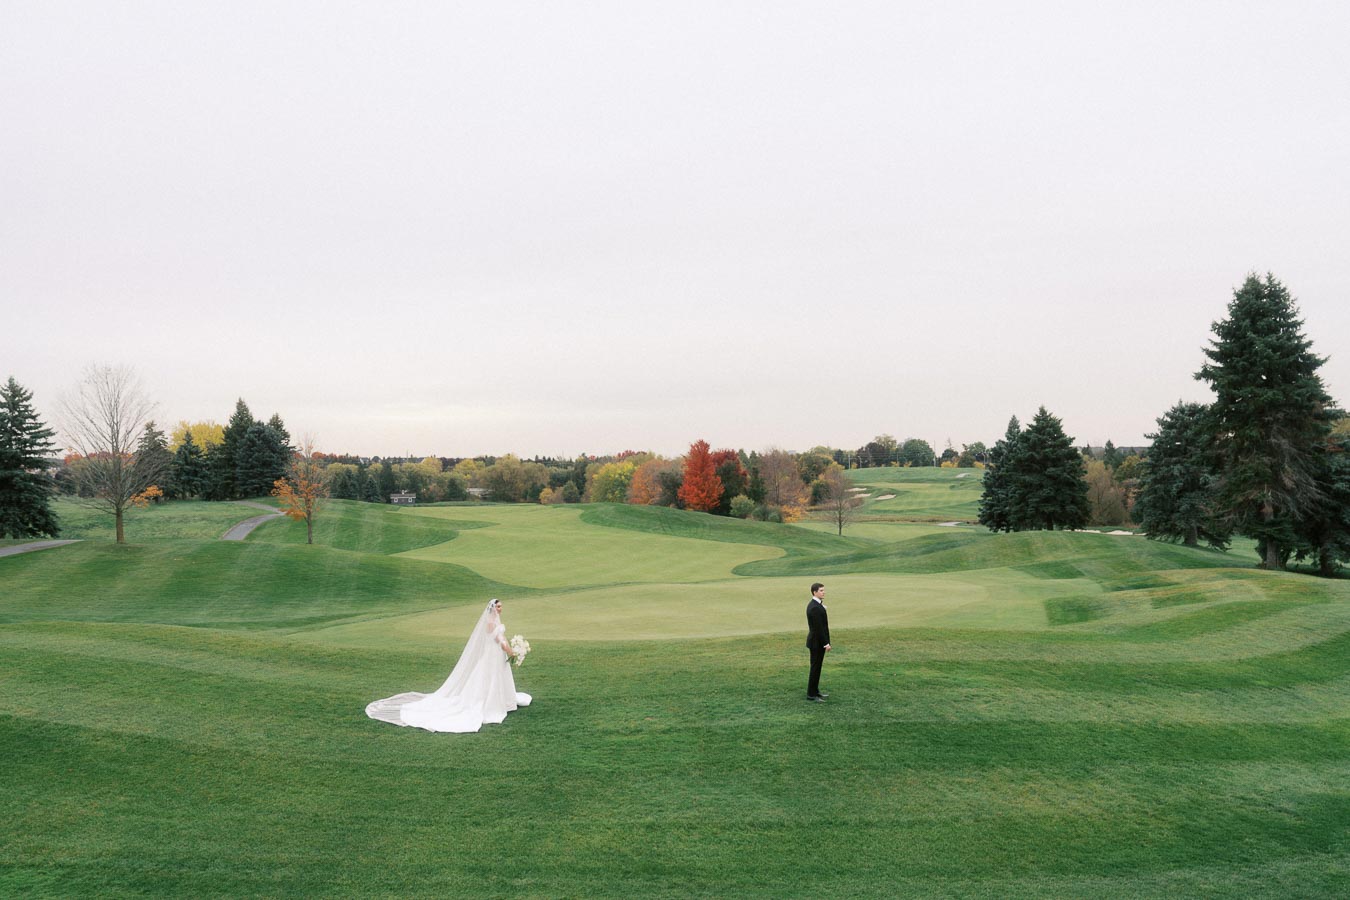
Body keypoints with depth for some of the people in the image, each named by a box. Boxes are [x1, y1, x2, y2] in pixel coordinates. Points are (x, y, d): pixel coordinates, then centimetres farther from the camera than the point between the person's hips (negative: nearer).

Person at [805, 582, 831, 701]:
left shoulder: (814, 604, 9)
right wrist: (826, 644, -19)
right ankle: (811, 694, 6)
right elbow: (819, 628, -22)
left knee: (817, 667, 17)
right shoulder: (815, 608, -24)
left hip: (817, 641, 10)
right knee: (815, 668, -2)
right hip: (817, 642, -10)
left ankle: (815, 691, 26)